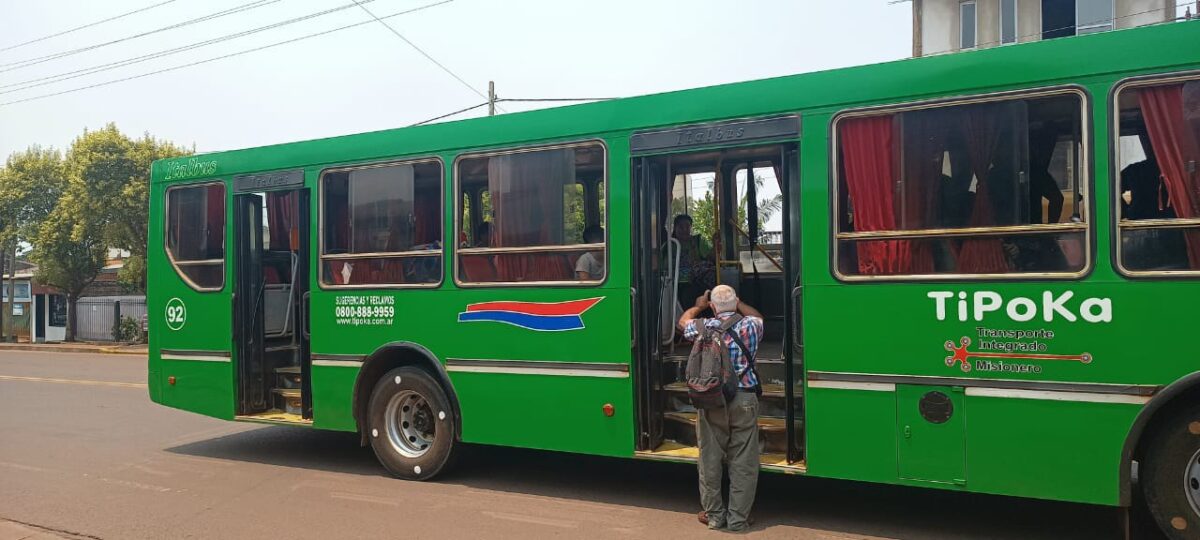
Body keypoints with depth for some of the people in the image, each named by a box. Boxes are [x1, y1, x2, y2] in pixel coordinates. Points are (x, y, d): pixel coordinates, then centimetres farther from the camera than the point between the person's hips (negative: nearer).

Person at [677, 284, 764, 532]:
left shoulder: (703, 327, 1)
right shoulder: (749, 326, -1)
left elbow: (683, 321, 26)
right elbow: (758, 316, 26)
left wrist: (698, 306, 42)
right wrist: (738, 303, 36)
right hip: (744, 401, -1)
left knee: (710, 460, 11)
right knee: (742, 463, 6)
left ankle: (714, 515, 20)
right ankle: (738, 518, 11)